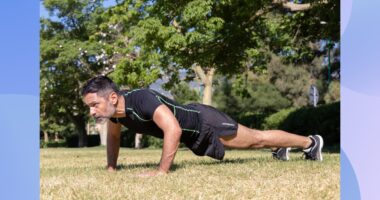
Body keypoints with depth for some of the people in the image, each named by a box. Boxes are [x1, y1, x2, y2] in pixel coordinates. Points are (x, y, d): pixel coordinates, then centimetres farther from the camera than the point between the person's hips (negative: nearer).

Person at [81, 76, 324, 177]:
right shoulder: (114, 110, -12)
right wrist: (111, 168, 6)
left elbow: (173, 129, -48)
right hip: (194, 136, 8)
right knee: (249, 142, 29)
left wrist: (162, 170, -44)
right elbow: (114, 136, 11)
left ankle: (310, 141, 32)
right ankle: (281, 148, 55)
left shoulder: (141, 100, -39)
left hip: (204, 123, -8)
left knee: (256, 139, 11)